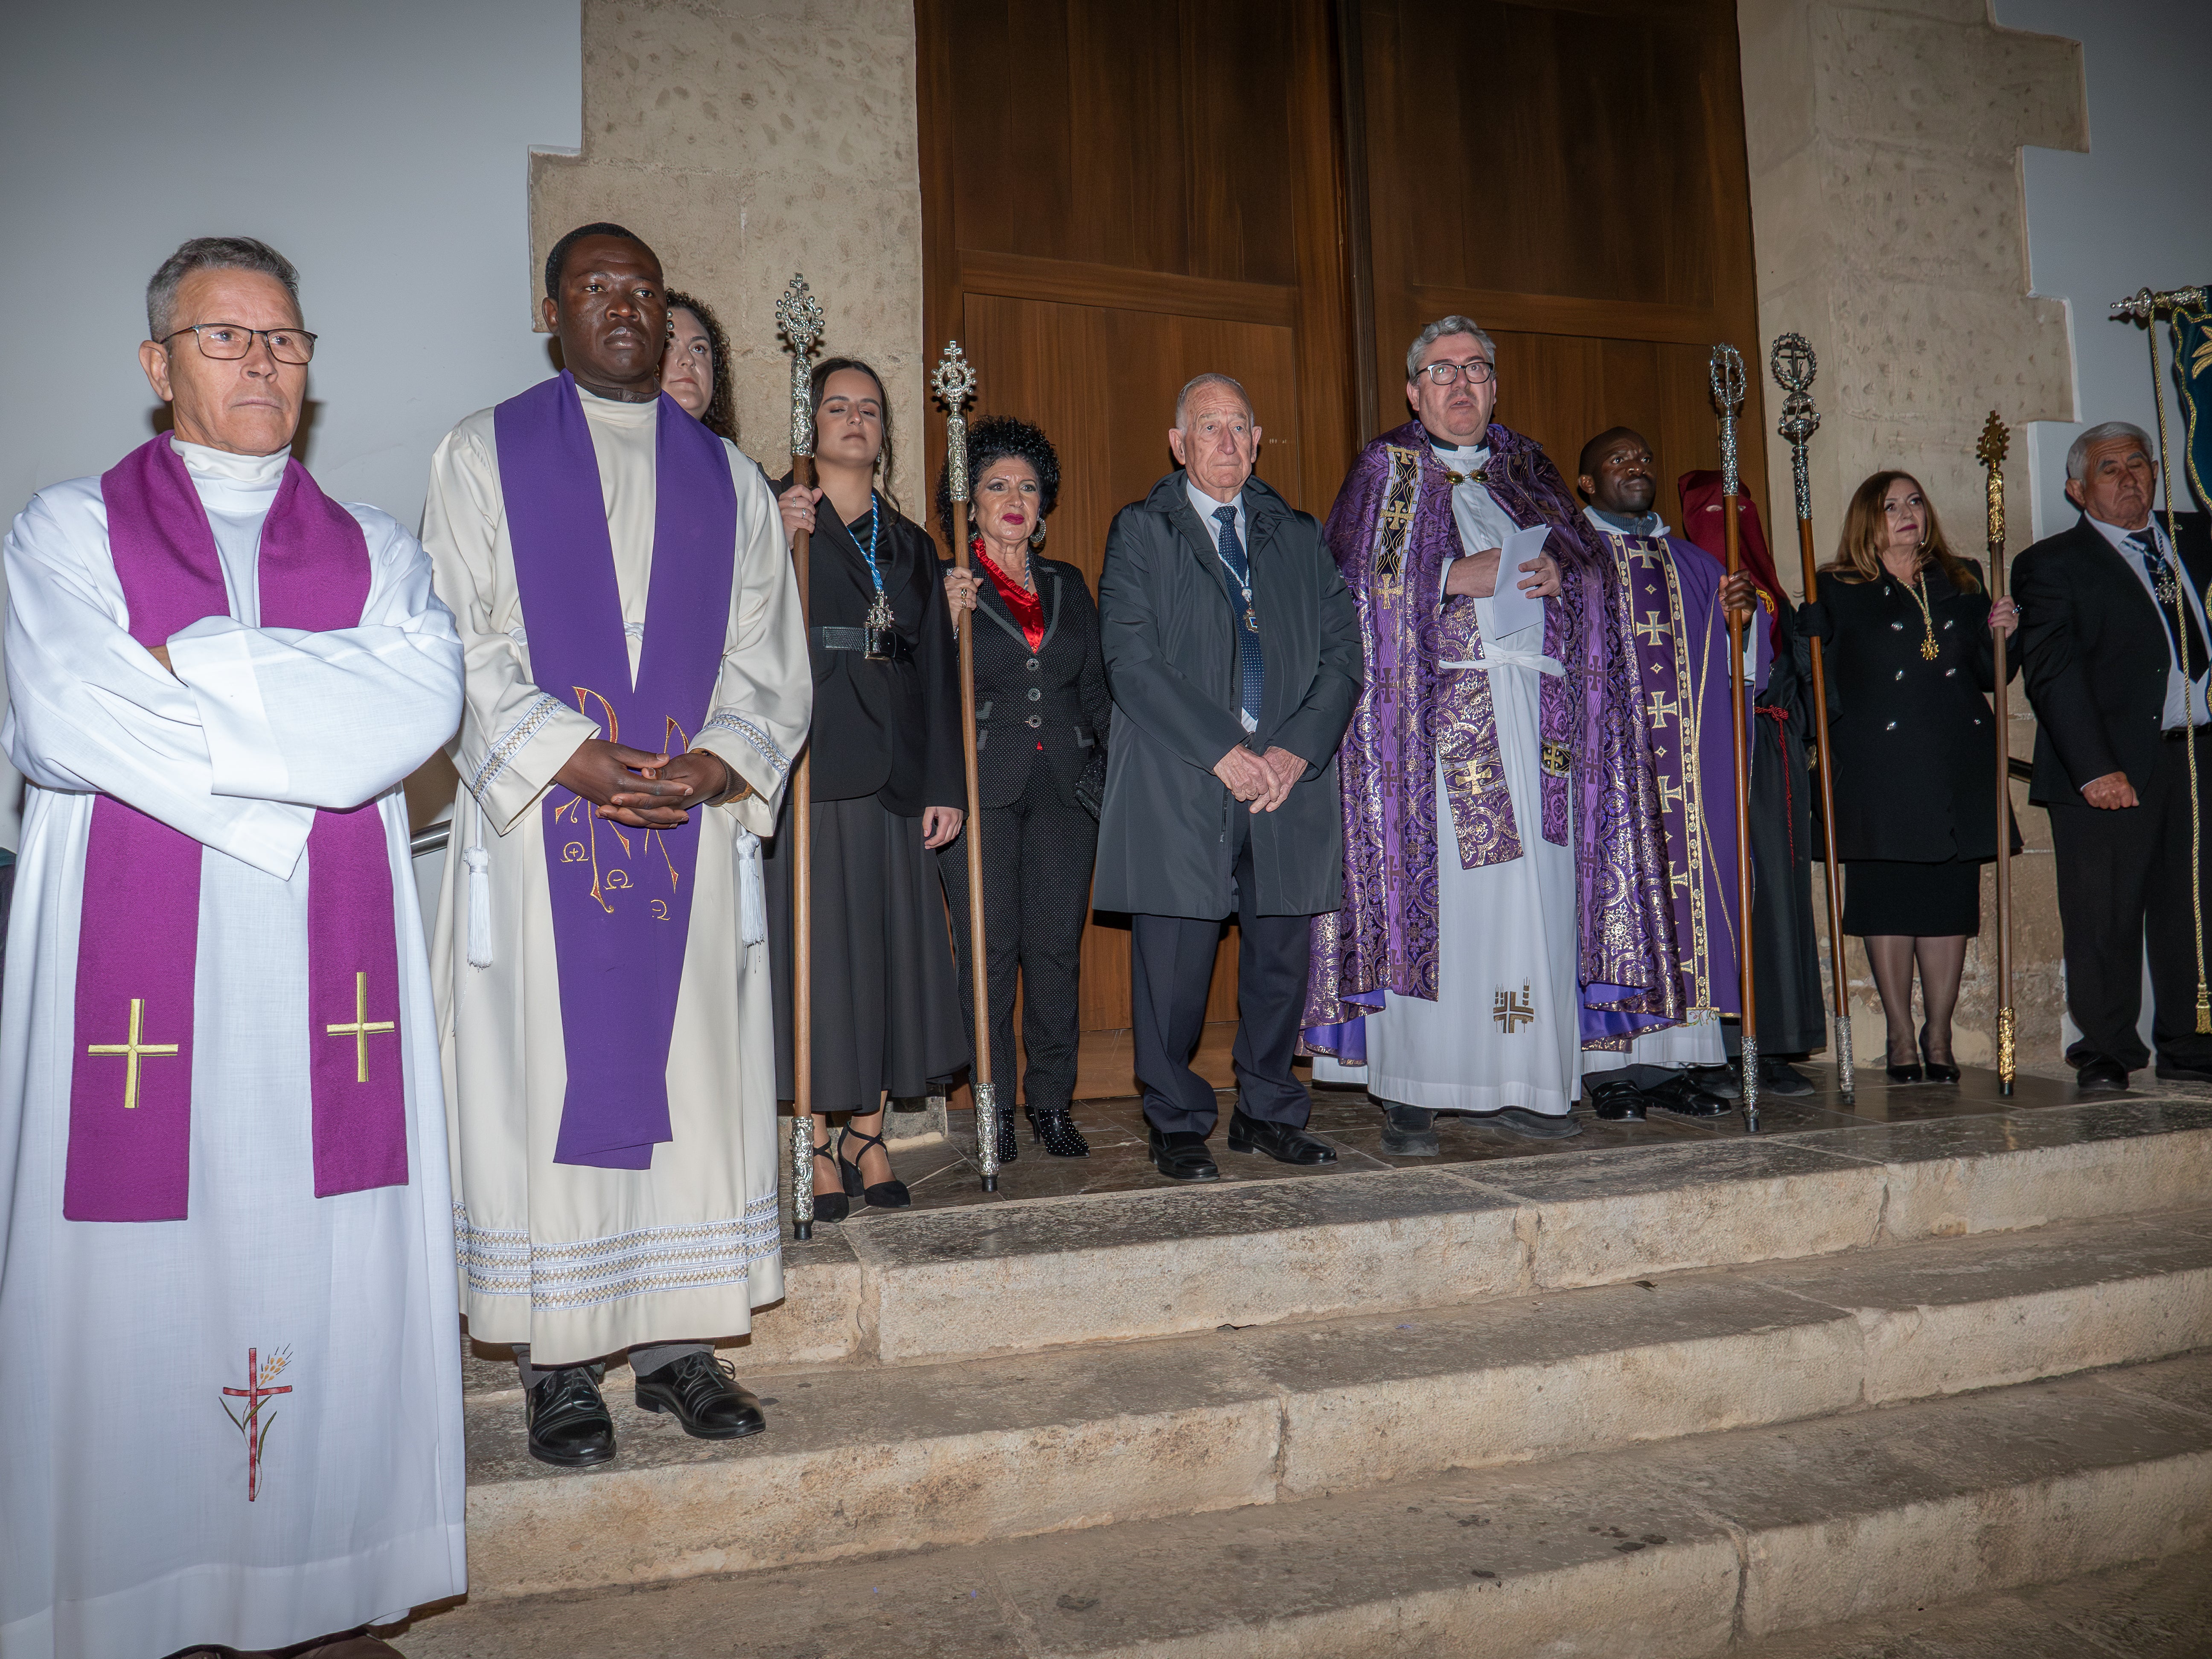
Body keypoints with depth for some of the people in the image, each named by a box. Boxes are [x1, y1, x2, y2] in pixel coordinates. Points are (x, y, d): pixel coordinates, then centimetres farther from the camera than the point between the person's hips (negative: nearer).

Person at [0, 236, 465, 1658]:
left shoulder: (377, 552, 14)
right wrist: (308, 738, -7)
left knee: (329, 1274, 4)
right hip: (136, 968, -1)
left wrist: (194, 662, -10)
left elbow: (424, 702, -6)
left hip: (329, 976, 2)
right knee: (141, 1272, -1)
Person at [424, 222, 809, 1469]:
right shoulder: (484, 456, 7)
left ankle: (679, 1340, 15)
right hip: (539, 820, -2)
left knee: (694, 1075, 3)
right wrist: (572, 757, -15)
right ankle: (559, 1360, 12)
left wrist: (716, 763, -10)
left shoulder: (729, 478, 14)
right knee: (550, 1077, 0)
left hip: (698, 822, 2)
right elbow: (460, 642, -2)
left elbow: (770, 654, 8)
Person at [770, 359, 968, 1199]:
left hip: (893, 766, 4)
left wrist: (945, 784, 4)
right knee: (812, 937, -3)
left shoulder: (910, 542, 18)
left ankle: (867, 1133, 16)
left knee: (891, 938, 4)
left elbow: (937, 669, 12)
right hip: (808, 760, -4)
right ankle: (815, 1144, 6)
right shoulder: (777, 514, 7)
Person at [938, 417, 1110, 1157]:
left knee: (1057, 947, 3)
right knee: (990, 948, -2)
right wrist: (947, 617, -17)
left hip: (1065, 788, 3)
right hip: (981, 789, -3)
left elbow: (1096, 688, 19)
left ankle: (1052, 1102, 13)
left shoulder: (1068, 585, 17)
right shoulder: (944, 586, 4)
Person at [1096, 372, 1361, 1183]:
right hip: (1179, 787, -3)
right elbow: (1130, 660, -6)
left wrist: (1297, 750, -8)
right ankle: (1177, 1125, 15)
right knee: (1174, 966, -1)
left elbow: (1342, 654, 9)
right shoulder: (1140, 531, 6)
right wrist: (1221, 752, -15)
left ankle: (1268, 1112, 24)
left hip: (1288, 781, 4)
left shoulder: (1300, 536, 17)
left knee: (1281, 957, 8)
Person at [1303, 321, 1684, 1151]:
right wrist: (1454, 577, -13)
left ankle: (1516, 1081, 7)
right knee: (1427, 887, -8)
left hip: (1535, 711, 4)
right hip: (1431, 707, -4)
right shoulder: (1385, 468, 10)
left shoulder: (1528, 467, 21)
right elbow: (1353, 584, -2)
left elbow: (1597, 570, 17)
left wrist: (1561, 574, -6)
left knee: (1535, 894, -1)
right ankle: (1411, 1089, -4)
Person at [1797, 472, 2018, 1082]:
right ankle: (1901, 1036, 12)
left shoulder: (1962, 583, 16)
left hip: (1958, 766, 3)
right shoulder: (1838, 591, 5)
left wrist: (2001, 634, -1)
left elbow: (1991, 676, 17)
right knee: (1886, 897, -1)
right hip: (1878, 767, -3)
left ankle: (1939, 1035, 16)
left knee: (1950, 898, 4)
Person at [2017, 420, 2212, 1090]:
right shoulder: (2051, 565, 1)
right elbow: (2053, 675, -9)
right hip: (2113, 765, -4)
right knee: (2105, 916, -1)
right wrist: (2095, 768, -16)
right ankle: (2106, 1050, 11)